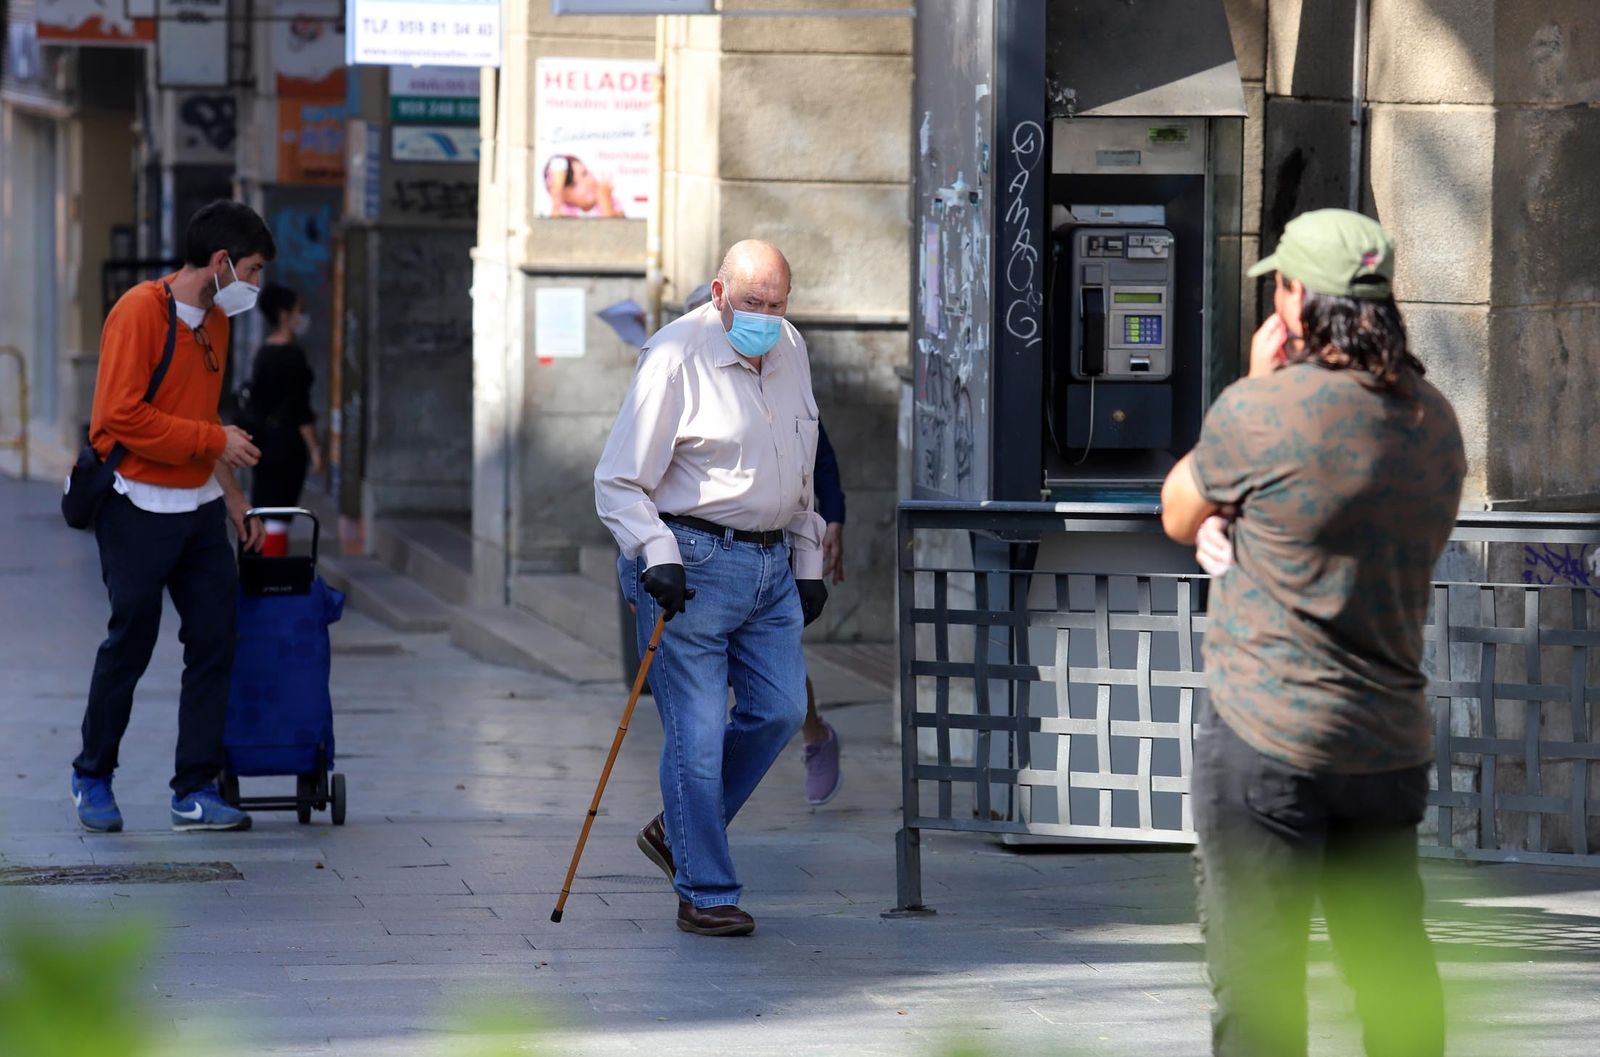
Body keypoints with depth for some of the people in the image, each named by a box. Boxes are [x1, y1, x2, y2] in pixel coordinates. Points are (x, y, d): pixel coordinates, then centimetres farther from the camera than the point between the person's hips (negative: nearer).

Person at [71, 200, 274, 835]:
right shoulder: (139, 313, -14)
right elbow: (123, 415, -22)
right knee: (129, 645, 1)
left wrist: (231, 496, 19)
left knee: (215, 641, 1)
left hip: (198, 508, 8)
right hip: (138, 509, -8)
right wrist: (215, 441, -18)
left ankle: (196, 792, 5)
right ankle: (93, 777, 19)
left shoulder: (215, 320, 13)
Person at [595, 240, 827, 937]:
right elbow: (618, 480, -12)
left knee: (780, 710, 6)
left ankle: (676, 832, 25)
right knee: (697, 731, -6)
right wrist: (657, 556, -23)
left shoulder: (789, 350, 11)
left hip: (770, 563, 7)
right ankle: (705, 893, 2)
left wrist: (808, 562, 21)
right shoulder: (675, 357, -11)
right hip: (692, 561, -7)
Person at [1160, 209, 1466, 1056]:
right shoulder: (1435, 421, 7)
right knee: (1395, 980, 12)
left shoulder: (1263, 411, -16)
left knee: (1257, 983, -2)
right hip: (1392, 742, 7)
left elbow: (1179, 515, 3)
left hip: (1270, 740, -7)